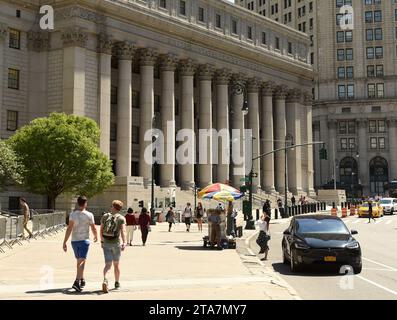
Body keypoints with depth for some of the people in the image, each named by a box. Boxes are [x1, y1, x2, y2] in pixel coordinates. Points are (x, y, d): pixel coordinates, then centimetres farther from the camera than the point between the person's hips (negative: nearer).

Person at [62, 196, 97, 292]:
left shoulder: (73, 214, -2)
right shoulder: (89, 215, -5)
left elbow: (69, 228, -10)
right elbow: (93, 229, 3)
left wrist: (64, 242, -10)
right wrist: (96, 236, 24)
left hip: (74, 240, 3)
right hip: (84, 240, -3)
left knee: (79, 261, 19)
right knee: (82, 261, -9)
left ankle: (82, 280, 32)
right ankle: (77, 282, -25)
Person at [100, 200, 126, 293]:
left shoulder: (105, 216, 7)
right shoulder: (121, 218, -2)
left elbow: (101, 230, 9)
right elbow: (123, 231, -16)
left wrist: (102, 241, 21)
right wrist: (124, 243, -23)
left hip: (106, 243, 1)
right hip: (116, 243, -1)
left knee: (108, 265, 1)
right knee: (116, 264, 17)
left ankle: (105, 280, -27)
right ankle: (117, 283, 30)